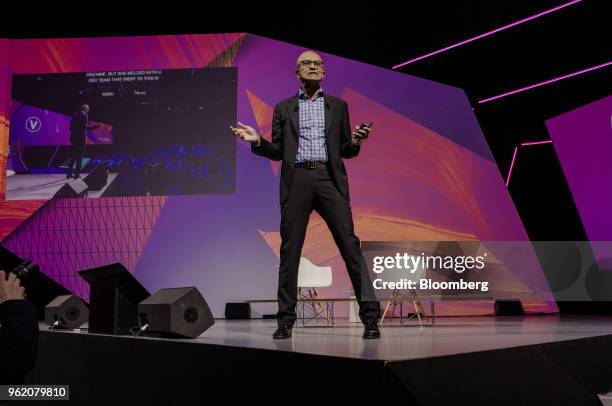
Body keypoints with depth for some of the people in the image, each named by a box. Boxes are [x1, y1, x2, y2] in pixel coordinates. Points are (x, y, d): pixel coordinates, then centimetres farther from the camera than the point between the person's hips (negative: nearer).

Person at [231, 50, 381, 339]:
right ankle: (286, 320, 8)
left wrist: (356, 141, -8)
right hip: (296, 180, 1)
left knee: (350, 245, -8)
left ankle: (370, 316, -6)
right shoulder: (284, 108, 16)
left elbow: (345, 151, 14)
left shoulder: (338, 106, 17)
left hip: (329, 179, 0)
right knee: (290, 250, 0)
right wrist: (257, 141, -5)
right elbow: (277, 152, 13)